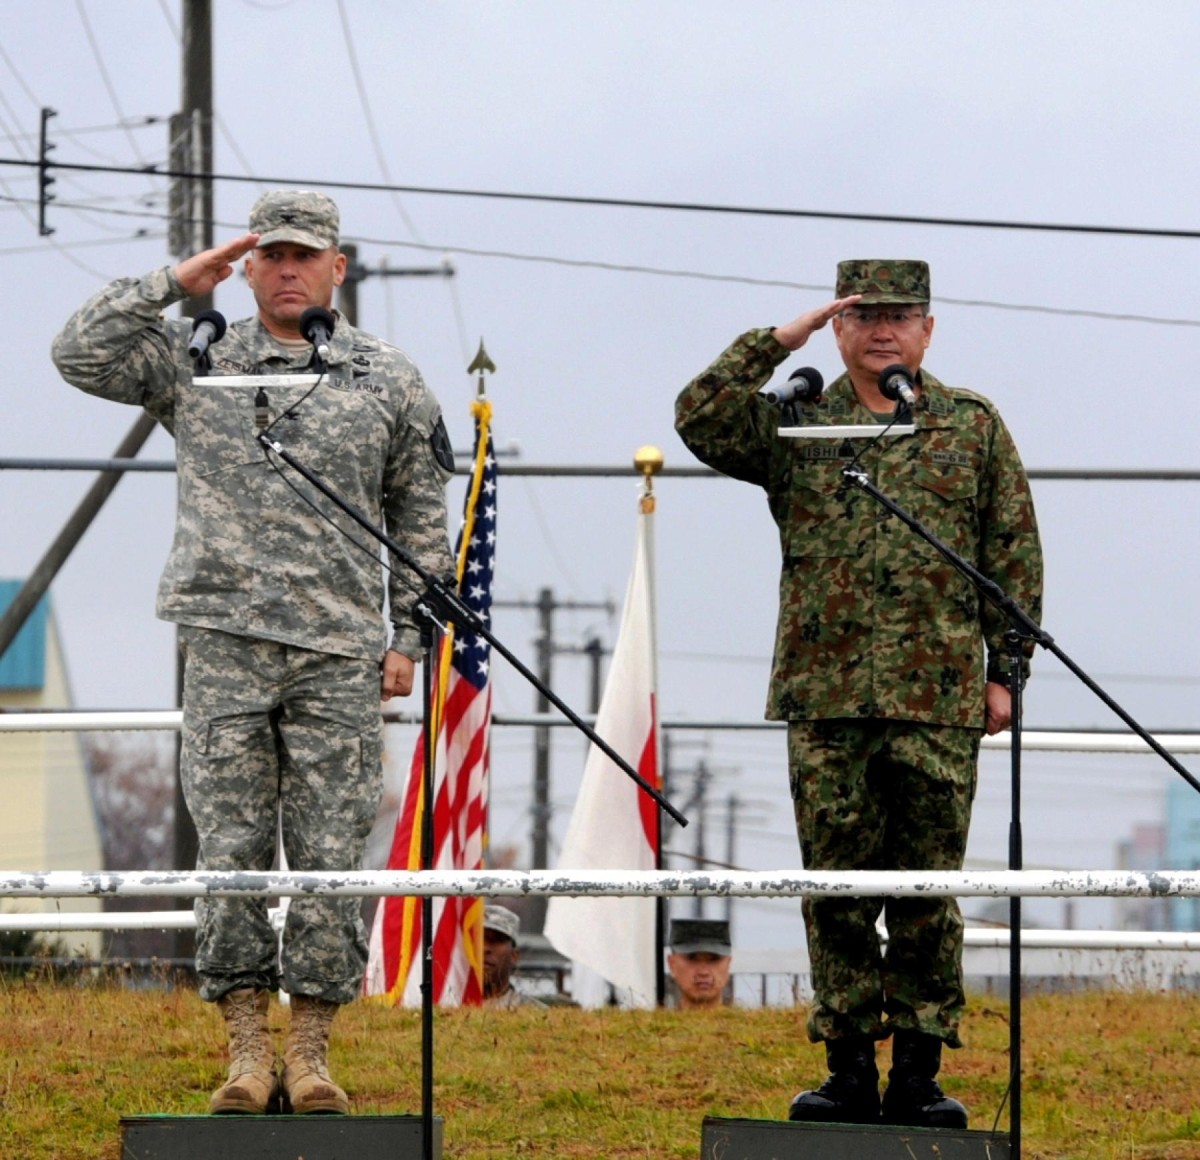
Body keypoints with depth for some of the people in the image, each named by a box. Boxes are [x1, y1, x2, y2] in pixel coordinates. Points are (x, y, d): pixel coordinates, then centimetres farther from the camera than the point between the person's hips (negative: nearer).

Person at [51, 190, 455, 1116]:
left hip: (339, 655, 0)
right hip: (226, 645, 0)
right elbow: (81, 354, 0)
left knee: (330, 856, -2)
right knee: (233, 848, -2)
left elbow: (421, 517, 14)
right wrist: (172, 285, -2)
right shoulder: (196, 364, 10)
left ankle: (311, 1052, 3)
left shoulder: (388, 381, 11)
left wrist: (409, 635, 8)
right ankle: (246, 1050, 2)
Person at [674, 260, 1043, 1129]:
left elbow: (1014, 557, 9)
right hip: (827, 698, 1)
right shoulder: (795, 426, 10)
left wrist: (1007, 671, 3)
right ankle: (849, 1069, 7)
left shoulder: (975, 427, 10)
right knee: (838, 889, 2)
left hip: (939, 699, 0)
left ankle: (919, 1072, 6)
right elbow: (699, 420, -6)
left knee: (927, 888, 0)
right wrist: (779, 341, -7)